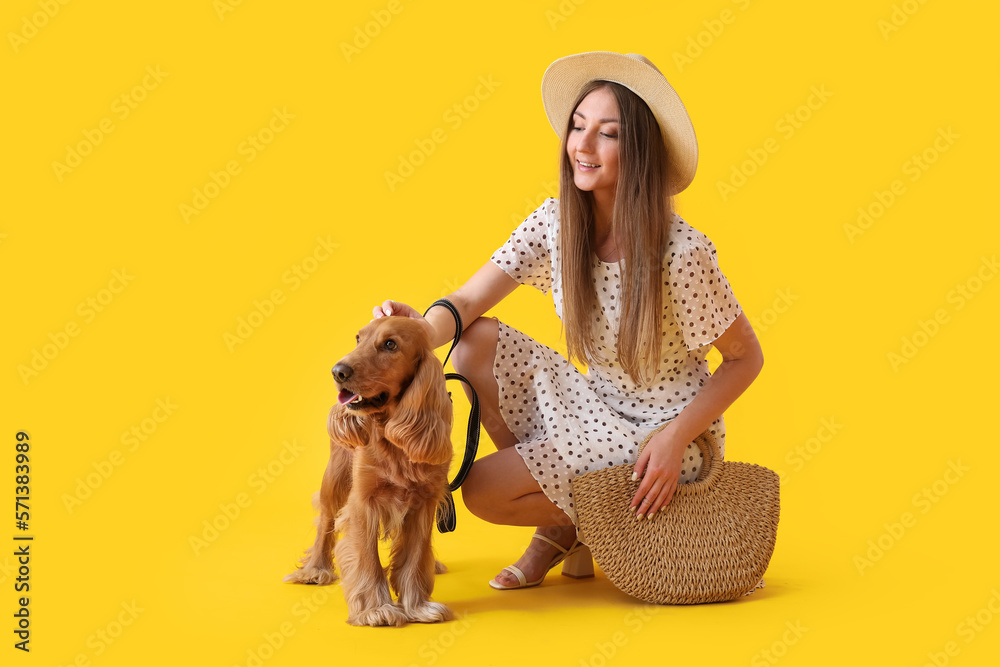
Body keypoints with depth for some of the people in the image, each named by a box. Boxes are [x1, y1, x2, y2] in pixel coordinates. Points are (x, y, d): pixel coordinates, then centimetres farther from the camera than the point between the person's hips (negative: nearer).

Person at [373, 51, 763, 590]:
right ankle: (558, 514, 2)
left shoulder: (680, 253, -24)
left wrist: (676, 439, -22)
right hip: (596, 405, 6)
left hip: (663, 430, -6)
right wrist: (421, 329, -34)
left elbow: (746, 358, -12)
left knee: (483, 491, -18)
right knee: (477, 344, -15)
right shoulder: (555, 223, -8)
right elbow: (465, 304, -11)